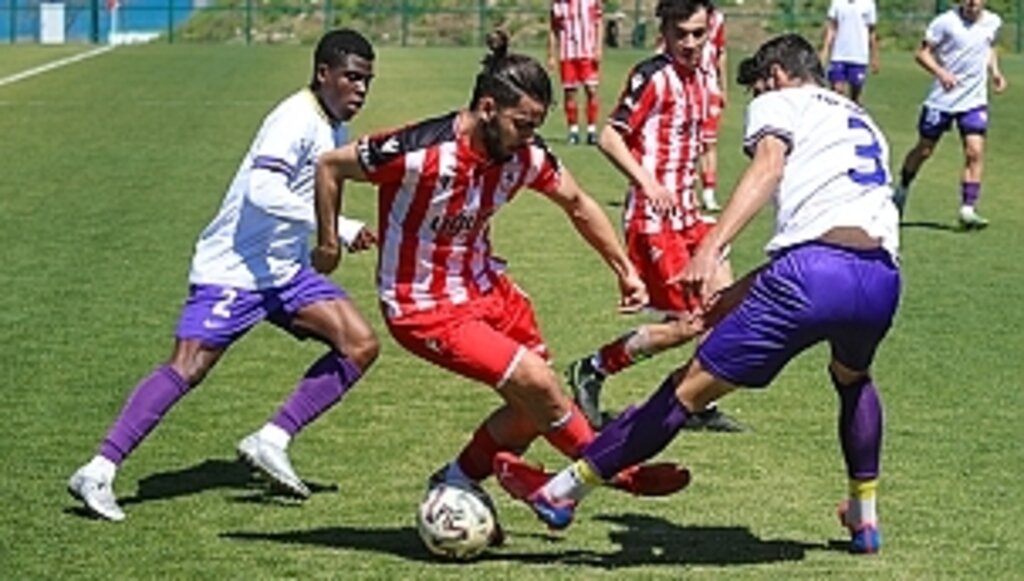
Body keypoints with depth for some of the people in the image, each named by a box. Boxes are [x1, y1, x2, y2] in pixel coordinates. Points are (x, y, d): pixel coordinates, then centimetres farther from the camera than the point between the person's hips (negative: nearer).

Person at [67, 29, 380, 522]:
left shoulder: (333, 130, 11)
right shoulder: (296, 120, -17)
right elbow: (263, 191, -31)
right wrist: (338, 229, -28)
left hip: (285, 270, 9)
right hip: (232, 271, -9)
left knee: (360, 346, -3)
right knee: (187, 368, -16)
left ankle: (272, 443, 0)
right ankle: (99, 472, -13)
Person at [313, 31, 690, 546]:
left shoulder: (525, 156, -9)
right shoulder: (419, 152, -28)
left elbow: (577, 205, 10)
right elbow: (329, 165, -14)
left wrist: (625, 270, 9)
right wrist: (328, 245, -6)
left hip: (484, 286, 7)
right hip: (423, 308, -7)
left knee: (533, 411, 8)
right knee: (536, 380, -18)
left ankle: (458, 484, 29)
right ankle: (616, 471, 2)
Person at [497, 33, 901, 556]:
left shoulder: (777, 104, 16)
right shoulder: (864, 124, 36)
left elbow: (769, 162, -7)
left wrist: (712, 248, -21)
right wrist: (742, 291, 36)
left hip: (813, 269, -6)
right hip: (883, 276, 6)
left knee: (688, 389, 2)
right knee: (852, 377, 40)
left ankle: (559, 492, 11)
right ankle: (864, 517, 43)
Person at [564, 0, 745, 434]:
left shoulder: (698, 78, 12)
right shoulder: (653, 76, -13)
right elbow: (610, 137, -16)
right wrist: (649, 185, -26)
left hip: (685, 214, 9)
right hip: (652, 219, -8)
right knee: (688, 323, -10)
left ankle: (700, 406, 16)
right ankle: (592, 370, 4)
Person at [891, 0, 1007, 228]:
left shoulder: (993, 22, 1)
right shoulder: (946, 22, -14)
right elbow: (922, 53, -10)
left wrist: (995, 72, 7)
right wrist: (940, 72, -27)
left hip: (974, 100, 2)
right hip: (942, 99, -2)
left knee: (975, 152, -13)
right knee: (924, 150, 10)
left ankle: (968, 209, -10)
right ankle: (903, 188, 36)